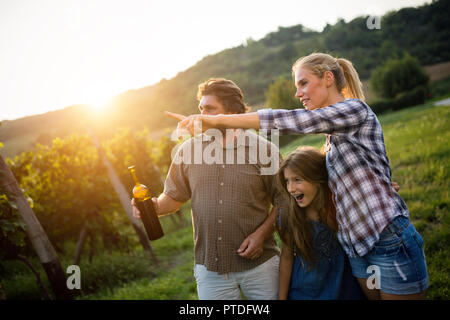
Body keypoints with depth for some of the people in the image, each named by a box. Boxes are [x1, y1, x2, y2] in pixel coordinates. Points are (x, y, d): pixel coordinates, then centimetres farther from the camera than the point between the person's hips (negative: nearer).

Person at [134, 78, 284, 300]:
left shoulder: (264, 149, -4)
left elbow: (283, 201, -1)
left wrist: (262, 233, -12)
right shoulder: (189, 149, 3)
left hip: (259, 263, -1)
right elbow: (174, 196, 10)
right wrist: (156, 205, -10)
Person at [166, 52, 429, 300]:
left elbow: (285, 120, -21)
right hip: (358, 246, 8)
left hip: (390, 240, -8)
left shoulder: (356, 109, -12)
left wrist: (215, 120, -21)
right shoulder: (332, 136, 15)